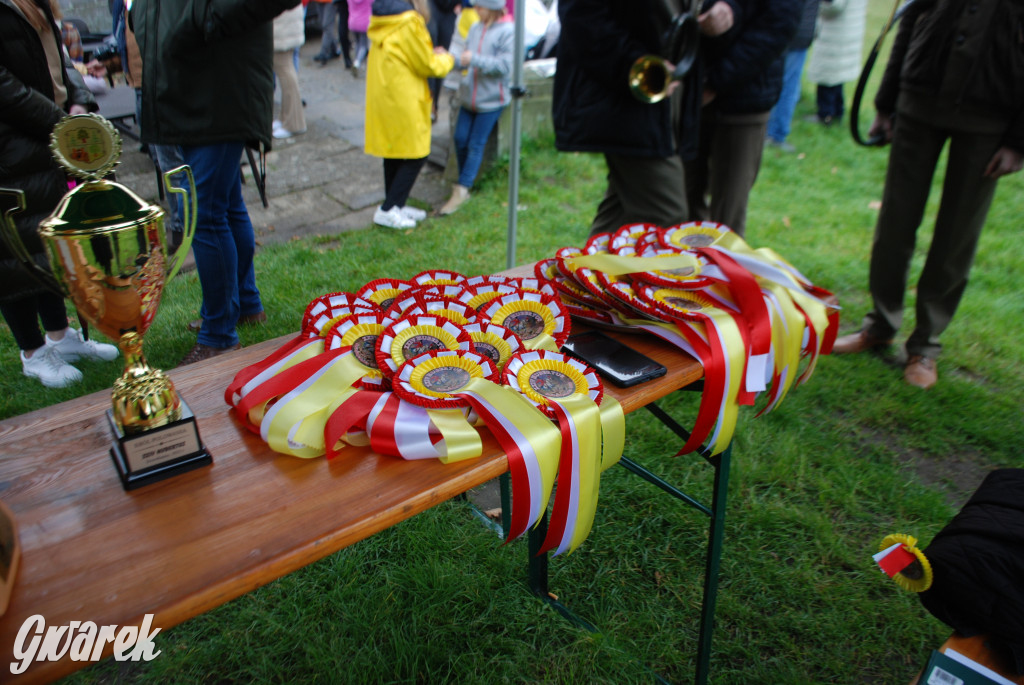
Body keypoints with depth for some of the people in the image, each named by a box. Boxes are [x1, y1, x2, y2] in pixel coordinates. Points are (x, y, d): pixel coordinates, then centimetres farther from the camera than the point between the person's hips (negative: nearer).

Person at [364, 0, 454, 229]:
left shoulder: (381, 22, 9)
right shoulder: (409, 24, -18)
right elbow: (427, 66, -11)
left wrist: (431, 55, 12)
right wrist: (446, 59, 8)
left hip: (382, 97, 9)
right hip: (403, 102, -9)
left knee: (394, 153, 17)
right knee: (416, 155, 1)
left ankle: (395, 205, 29)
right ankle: (387, 210, 1)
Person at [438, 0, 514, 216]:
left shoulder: (508, 31, -11)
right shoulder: (475, 28, 8)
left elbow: (504, 65, -18)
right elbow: (466, 60, 11)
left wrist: (475, 59, -23)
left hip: (491, 99, -6)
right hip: (469, 95, 6)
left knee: (476, 144, -2)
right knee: (460, 139, 5)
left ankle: (462, 189, 4)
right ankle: (465, 182, 22)